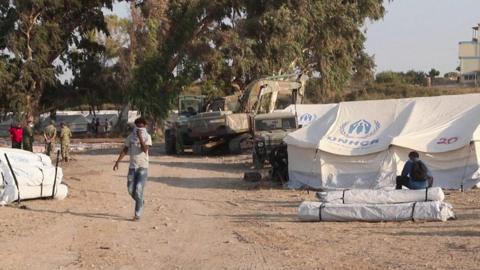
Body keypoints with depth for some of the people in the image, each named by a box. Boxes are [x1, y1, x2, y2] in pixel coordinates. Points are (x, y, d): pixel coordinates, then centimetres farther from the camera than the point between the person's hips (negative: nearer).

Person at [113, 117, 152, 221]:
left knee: (139, 190, -10)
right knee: (131, 189, 4)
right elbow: (125, 150, 10)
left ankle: (137, 214, -4)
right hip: (132, 166, 4)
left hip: (143, 167, -4)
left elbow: (145, 149, -18)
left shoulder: (147, 137, -3)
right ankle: (141, 202, 33)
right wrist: (117, 162, 5)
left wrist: (140, 137, -22)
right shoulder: (131, 136, 7)